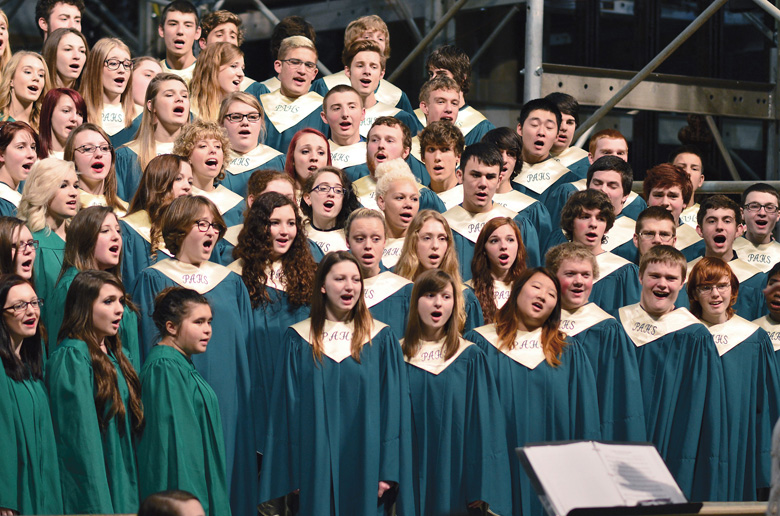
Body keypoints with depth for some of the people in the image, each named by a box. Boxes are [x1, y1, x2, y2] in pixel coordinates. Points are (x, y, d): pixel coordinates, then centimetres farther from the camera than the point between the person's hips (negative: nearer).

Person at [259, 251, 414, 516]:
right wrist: (287, 474, -3)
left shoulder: (382, 338, 2)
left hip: (364, 461, 0)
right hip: (315, 462, 0)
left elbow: (392, 407, 0)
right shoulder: (298, 338, 3)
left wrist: (389, 471, -8)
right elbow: (286, 407, 3)